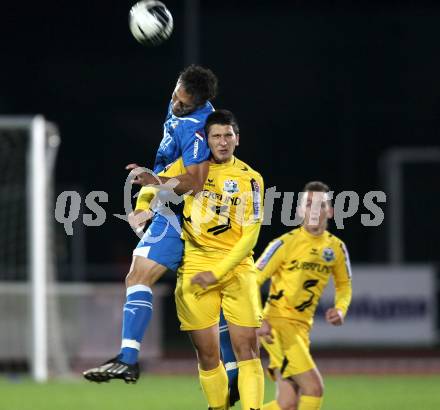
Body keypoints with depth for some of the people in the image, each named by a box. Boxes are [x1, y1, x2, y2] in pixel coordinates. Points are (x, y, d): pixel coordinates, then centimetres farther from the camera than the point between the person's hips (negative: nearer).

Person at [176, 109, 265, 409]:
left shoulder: (250, 179, -2)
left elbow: (249, 237, -5)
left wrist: (217, 272, -13)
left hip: (237, 268, -1)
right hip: (195, 268, 1)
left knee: (247, 349, -10)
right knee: (208, 354, 0)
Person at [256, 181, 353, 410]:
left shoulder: (336, 247, 6)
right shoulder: (286, 243, -10)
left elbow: (344, 284, 23)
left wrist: (340, 309, 2)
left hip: (302, 328, 6)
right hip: (277, 324, -6)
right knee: (314, 387, -17)